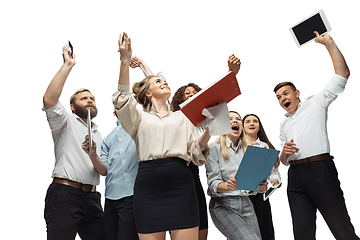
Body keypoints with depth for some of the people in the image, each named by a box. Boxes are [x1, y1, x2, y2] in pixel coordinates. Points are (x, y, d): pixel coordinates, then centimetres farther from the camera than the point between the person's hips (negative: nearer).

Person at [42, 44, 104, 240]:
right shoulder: (66, 122, 7)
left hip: (92, 197, 6)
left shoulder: (98, 134, 27)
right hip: (65, 193, -6)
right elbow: (49, 99, -13)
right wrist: (68, 65, -9)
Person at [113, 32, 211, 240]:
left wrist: (208, 129, -4)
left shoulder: (182, 118, 23)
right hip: (148, 182, -1)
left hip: (180, 183, 1)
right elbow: (123, 100, -3)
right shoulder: (140, 118, 19)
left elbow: (196, 152, 13)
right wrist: (125, 61, -11)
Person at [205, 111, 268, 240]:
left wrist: (260, 187, -10)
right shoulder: (214, 148, -1)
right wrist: (227, 186, -28)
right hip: (223, 205, -5)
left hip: (246, 204, 6)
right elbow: (213, 183, -7)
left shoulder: (247, 150, 14)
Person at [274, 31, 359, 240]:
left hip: (319, 168, -5)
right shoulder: (284, 125, 27)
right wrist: (284, 153, 3)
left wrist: (329, 44, 0)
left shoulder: (316, 104, 13)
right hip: (295, 176, 5)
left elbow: (343, 74, 5)